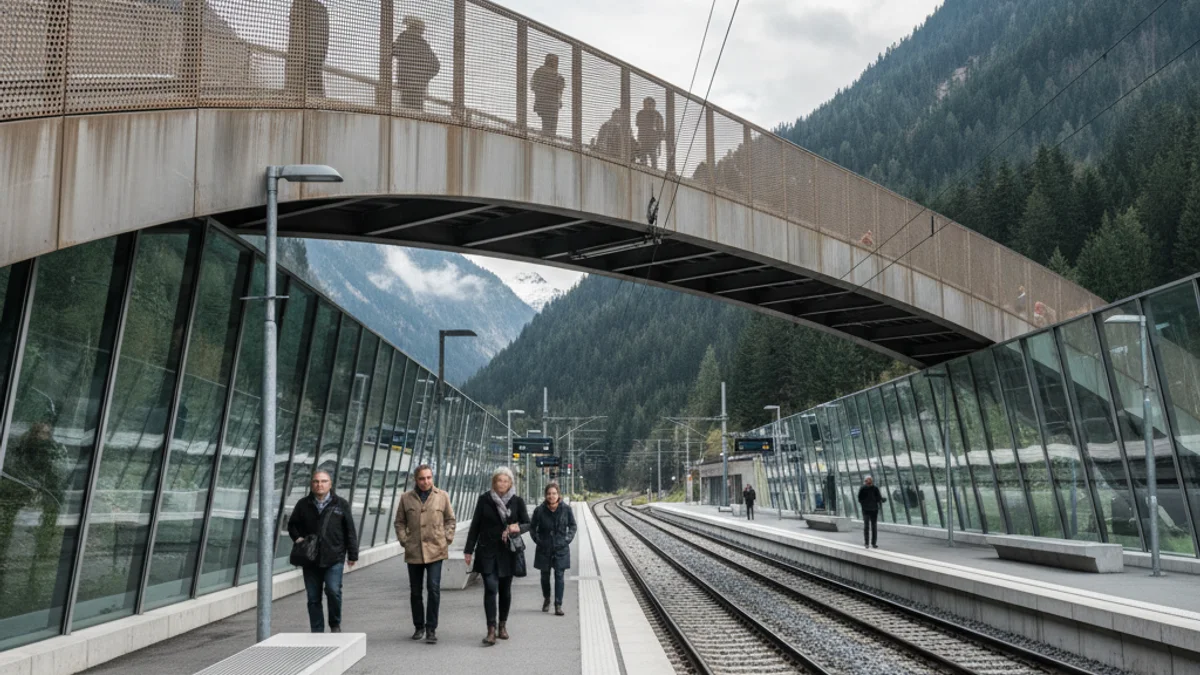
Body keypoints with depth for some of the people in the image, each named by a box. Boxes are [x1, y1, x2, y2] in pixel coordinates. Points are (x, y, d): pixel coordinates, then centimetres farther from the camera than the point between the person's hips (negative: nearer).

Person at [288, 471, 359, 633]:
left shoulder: (341, 504, 4)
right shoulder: (303, 504, 8)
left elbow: (350, 531, 5)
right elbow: (292, 525, 20)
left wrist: (352, 554, 2)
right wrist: (297, 537, -1)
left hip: (334, 558, -2)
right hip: (310, 559, 2)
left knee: (333, 590, -15)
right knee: (313, 598, 5)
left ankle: (335, 624, 9)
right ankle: (317, 632, 15)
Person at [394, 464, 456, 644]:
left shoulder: (442, 496, 3)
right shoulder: (406, 498, 4)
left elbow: (450, 520, 10)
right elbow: (400, 522, 10)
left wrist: (447, 539, 0)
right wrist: (403, 540, -1)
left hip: (435, 550, -2)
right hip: (414, 552, 2)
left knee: (434, 589, -10)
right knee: (415, 592, 10)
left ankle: (431, 629, -2)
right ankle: (419, 627, 24)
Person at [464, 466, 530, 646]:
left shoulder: (517, 501, 1)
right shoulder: (484, 499, 0)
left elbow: (527, 523, 8)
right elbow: (475, 525, 4)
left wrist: (518, 527, -16)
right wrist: (469, 550, 3)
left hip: (508, 552, 1)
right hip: (487, 551, -1)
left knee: (505, 589, 10)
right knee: (490, 588, -11)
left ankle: (502, 625, 26)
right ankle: (491, 629, -13)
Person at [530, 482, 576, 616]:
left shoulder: (566, 509, -5)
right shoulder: (539, 510, -6)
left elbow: (572, 525, 8)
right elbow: (532, 527, 7)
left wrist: (568, 539, -3)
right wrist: (537, 540, -3)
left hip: (561, 549, -1)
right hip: (544, 549, 1)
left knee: (559, 576, -6)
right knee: (545, 576, 13)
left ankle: (558, 605, -3)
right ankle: (546, 599, 36)